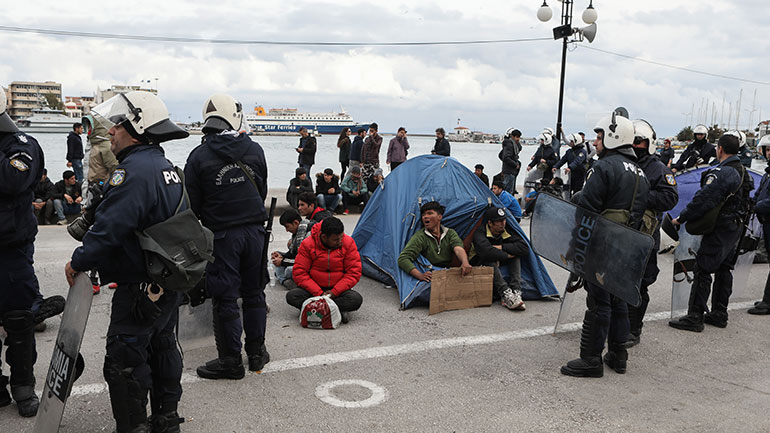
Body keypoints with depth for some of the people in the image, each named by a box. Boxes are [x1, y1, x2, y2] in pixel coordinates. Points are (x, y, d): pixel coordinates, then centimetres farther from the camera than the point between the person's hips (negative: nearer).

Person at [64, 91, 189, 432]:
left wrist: (79, 262, -12)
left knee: (125, 361, 1)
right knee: (162, 347, 20)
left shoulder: (134, 170, -21)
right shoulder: (165, 166, 11)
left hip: (139, 288, -10)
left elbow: (110, 228, -26)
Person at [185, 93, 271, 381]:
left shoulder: (199, 157, -9)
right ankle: (256, 353, 25)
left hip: (221, 235, -3)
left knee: (225, 298, 5)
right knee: (254, 292, 15)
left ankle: (231, 361, 13)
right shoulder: (255, 150, 0)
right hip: (254, 231, 3)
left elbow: (192, 204, -5)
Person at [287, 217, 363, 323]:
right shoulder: (307, 244, -10)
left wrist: (334, 292, -18)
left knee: (356, 299, -31)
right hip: (313, 290, 1)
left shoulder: (348, 243, -9)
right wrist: (319, 293, -20)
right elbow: (299, 273, -10)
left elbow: (354, 273, -9)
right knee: (291, 296, -28)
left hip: (339, 290, 0)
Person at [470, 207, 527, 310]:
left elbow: (525, 248, -18)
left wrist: (501, 247, -25)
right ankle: (506, 294, -44)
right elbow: (485, 251, -43)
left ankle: (516, 292, -30)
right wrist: (506, 255, -30)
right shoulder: (480, 233, -22)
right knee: (489, 260, -37)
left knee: (515, 256, -17)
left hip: (499, 266, 5)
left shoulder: (507, 232, -5)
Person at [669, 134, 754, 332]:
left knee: (702, 270, -7)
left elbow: (703, 200, -24)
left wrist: (681, 218, -16)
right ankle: (719, 314, 23)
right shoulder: (744, 172, 12)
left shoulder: (721, 172, -20)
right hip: (736, 227, 10)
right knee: (724, 269, 15)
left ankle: (695, 317, -5)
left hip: (720, 230, -10)